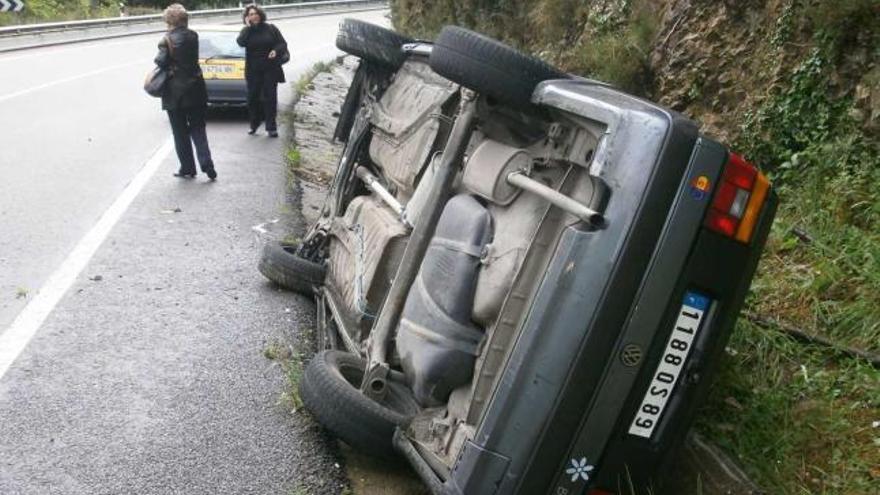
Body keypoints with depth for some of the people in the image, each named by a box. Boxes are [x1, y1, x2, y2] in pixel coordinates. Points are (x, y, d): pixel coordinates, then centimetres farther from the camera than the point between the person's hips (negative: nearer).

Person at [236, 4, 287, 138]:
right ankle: (254, 124, 22)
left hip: (270, 69, -1)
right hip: (253, 70, 1)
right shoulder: (246, 30, 5)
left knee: (270, 97, -2)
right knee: (253, 97, 5)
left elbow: (283, 43, 0)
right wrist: (248, 27, -13)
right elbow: (241, 42, -14)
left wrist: (276, 51, -20)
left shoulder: (270, 28, 3)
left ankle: (271, 127, 3)